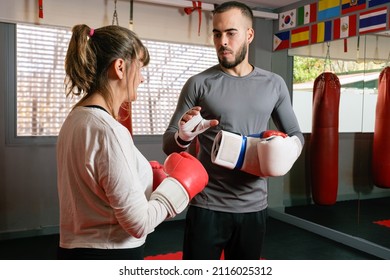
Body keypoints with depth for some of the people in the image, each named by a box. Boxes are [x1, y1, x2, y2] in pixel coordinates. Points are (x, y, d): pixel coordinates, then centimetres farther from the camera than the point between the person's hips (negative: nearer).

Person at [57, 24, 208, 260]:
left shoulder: (77, 118, 3)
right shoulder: (108, 130, -24)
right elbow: (139, 223, -22)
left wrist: (149, 177, 1)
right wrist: (179, 183, -9)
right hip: (110, 256, -8)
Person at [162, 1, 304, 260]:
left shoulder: (274, 84, 3)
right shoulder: (199, 84, -4)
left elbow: (296, 134, 12)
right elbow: (168, 144, -3)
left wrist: (286, 152, -11)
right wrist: (183, 137, -27)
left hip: (254, 206, 3)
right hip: (207, 207, -2)